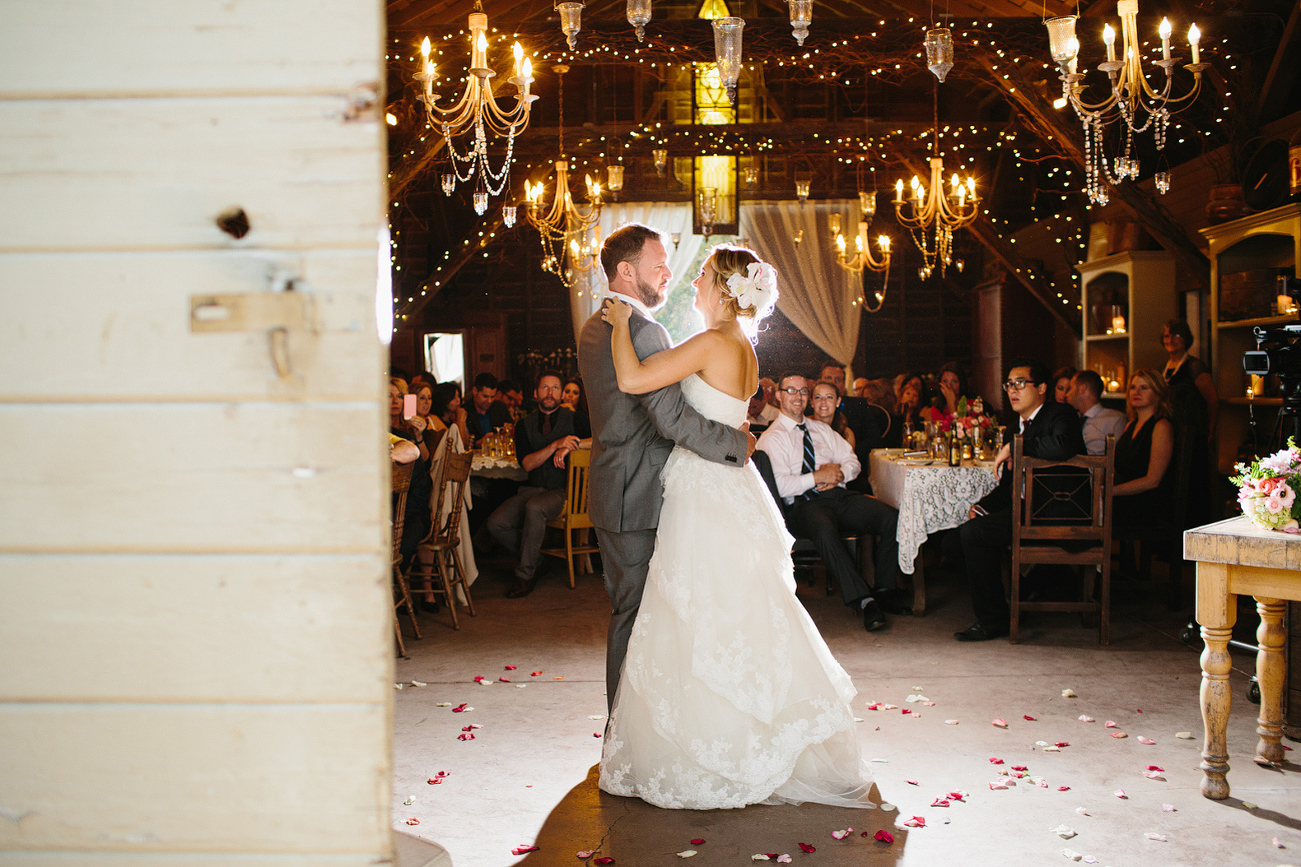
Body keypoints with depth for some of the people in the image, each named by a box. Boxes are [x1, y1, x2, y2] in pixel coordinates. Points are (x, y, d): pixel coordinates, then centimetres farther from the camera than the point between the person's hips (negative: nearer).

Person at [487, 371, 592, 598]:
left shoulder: (573, 420, 4)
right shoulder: (524, 425, 10)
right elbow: (527, 464, -5)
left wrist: (570, 446, -21)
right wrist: (555, 444, -19)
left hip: (560, 492, -4)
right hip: (531, 490, 4)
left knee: (534, 507, -35)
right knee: (496, 523, -19)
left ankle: (525, 575, -20)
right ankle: (533, 556, 8)